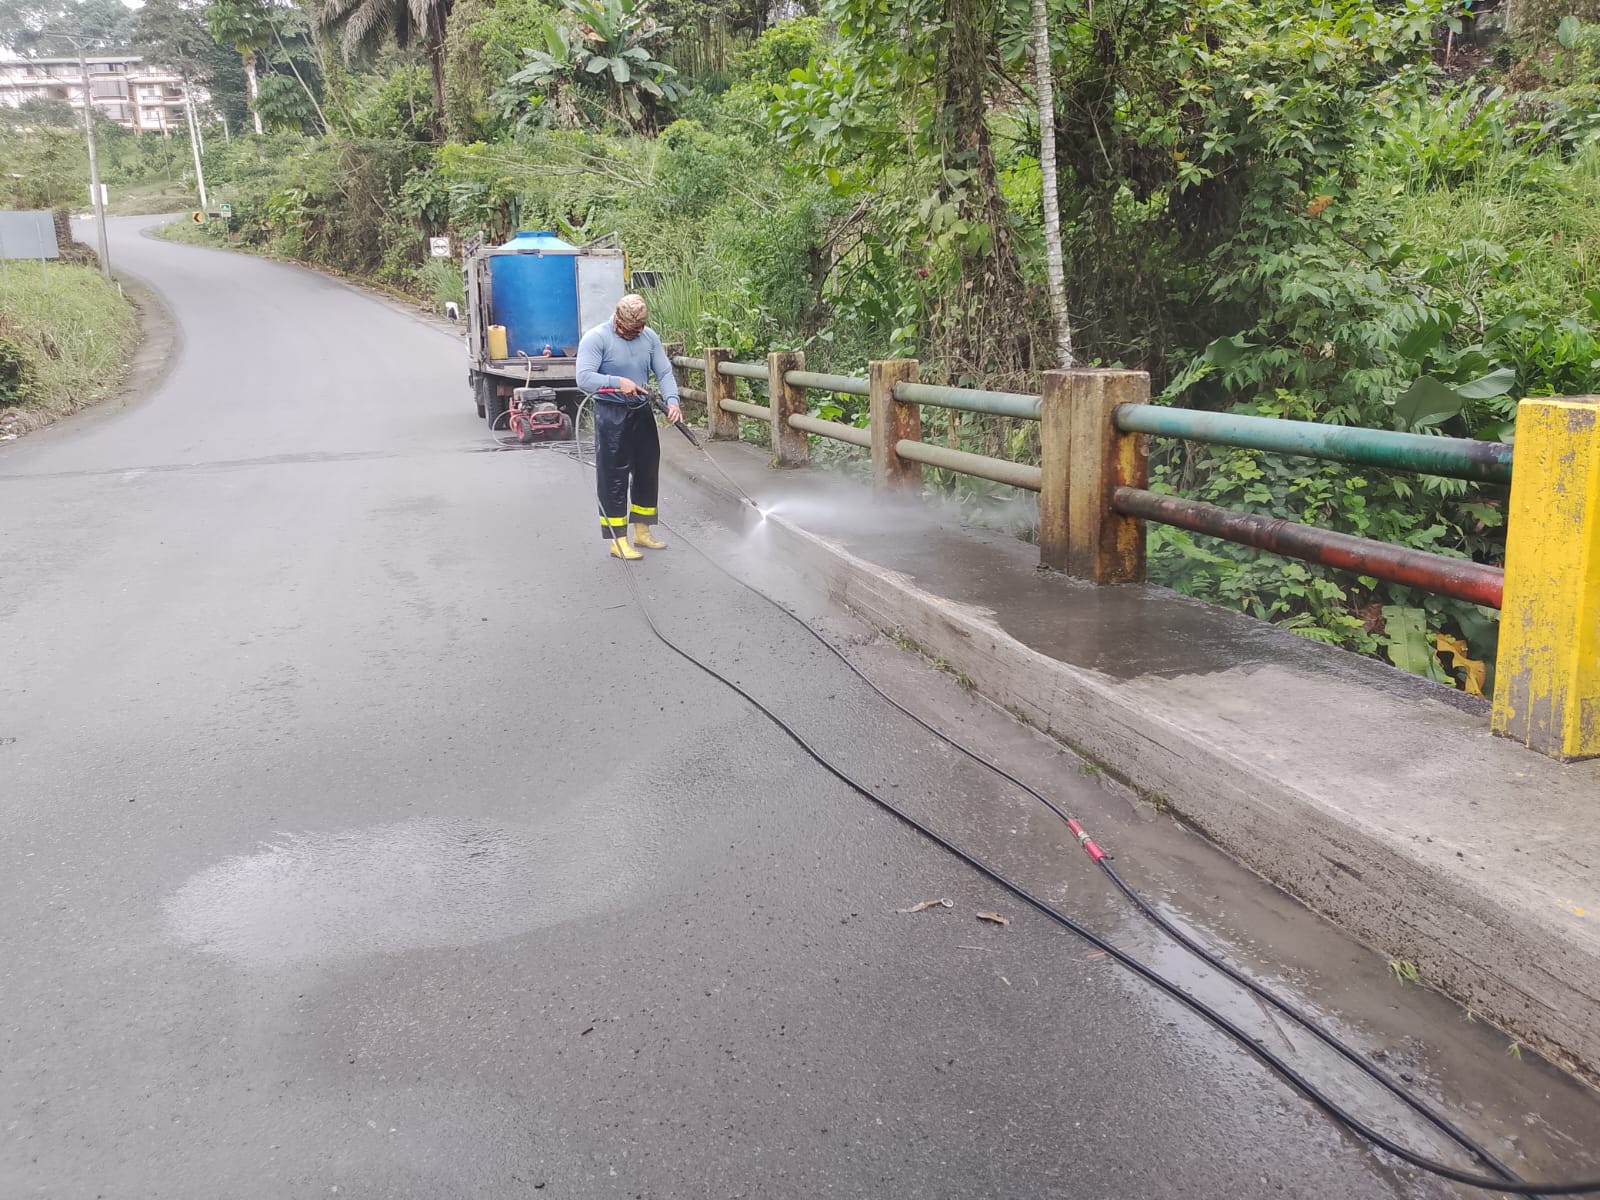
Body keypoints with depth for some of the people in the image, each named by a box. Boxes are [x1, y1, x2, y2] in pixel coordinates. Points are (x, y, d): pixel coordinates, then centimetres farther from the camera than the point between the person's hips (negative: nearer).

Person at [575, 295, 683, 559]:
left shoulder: (649, 337, 5)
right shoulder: (596, 338, -11)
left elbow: (664, 372, 3)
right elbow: (584, 378, -20)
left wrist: (672, 401, -16)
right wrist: (618, 382, -34)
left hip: (642, 412, 6)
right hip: (611, 415, -6)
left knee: (647, 472, 14)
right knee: (614, 478, -2)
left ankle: (642, 531, 29)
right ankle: (618, 540, 5)